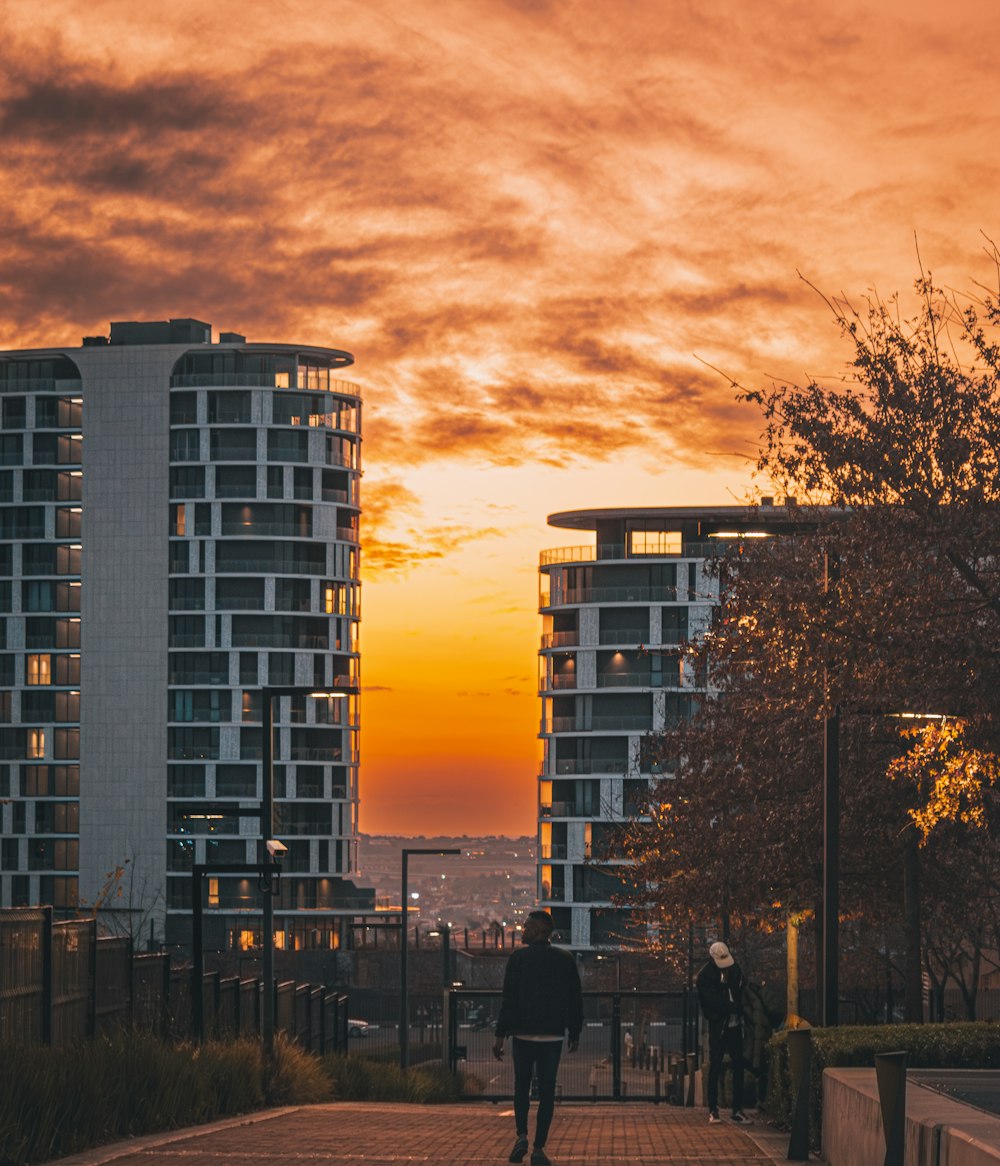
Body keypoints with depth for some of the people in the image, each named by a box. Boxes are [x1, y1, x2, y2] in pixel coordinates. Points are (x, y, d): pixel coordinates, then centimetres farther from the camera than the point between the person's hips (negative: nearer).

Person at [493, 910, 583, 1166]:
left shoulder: (519, 958, -4)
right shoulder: (565, 960, 5)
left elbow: (509, 999, -8)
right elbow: (575, 1001, 7)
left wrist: (500, 1035, -6)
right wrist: (575, 1034, 15)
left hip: (523, 1035, -1)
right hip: (553, 1037, 1)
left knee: (521, 1087, 14)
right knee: (546, 1092, 4)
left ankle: (521, 1136, -2)